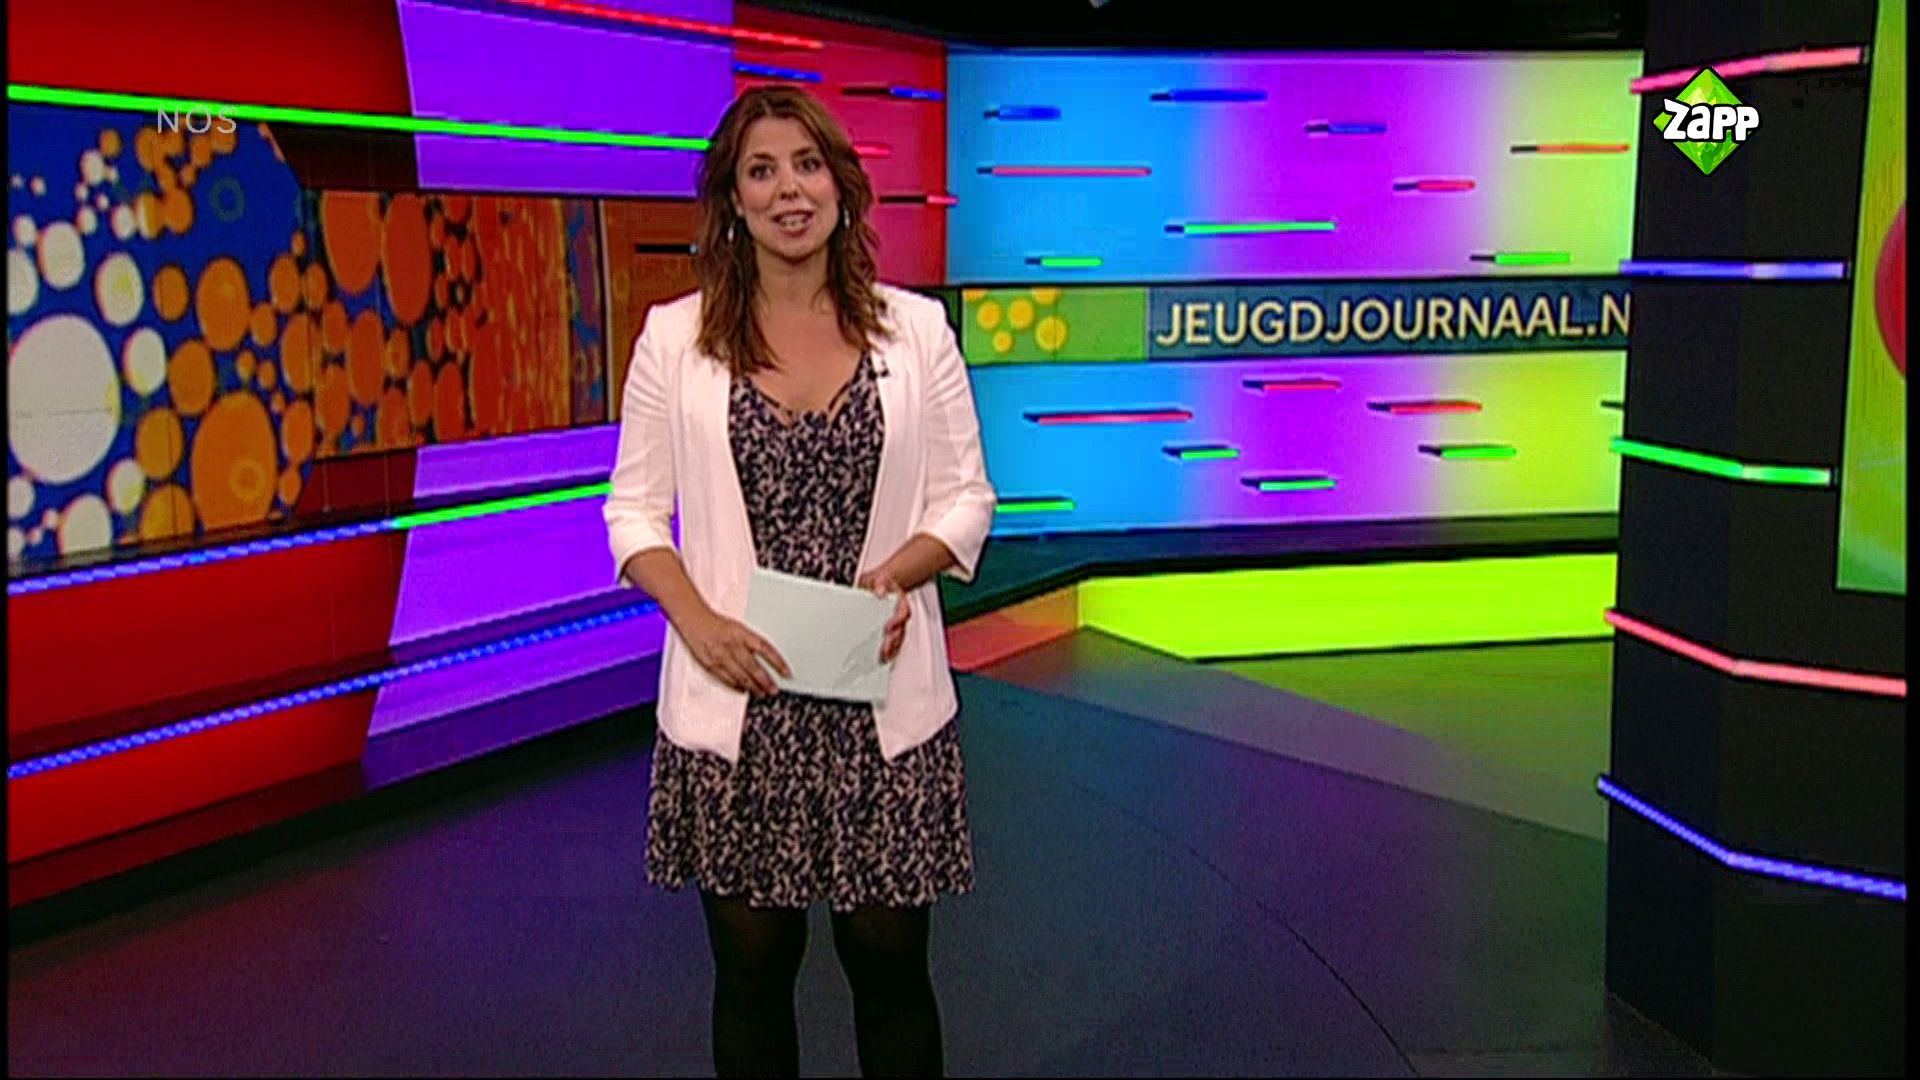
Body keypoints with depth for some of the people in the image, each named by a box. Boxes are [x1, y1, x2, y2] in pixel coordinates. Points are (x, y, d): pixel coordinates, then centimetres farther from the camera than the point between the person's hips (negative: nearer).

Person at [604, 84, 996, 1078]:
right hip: (735, 700, 0)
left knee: (889, 958, 10)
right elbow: (634, 510, 3)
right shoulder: (675, 336, 1)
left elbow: (965, 497, 6)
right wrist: (696, 618, -14)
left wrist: (896, 574, -14)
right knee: (753, 966, 12)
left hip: (881, 699, 0)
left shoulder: (917, 327, 3)